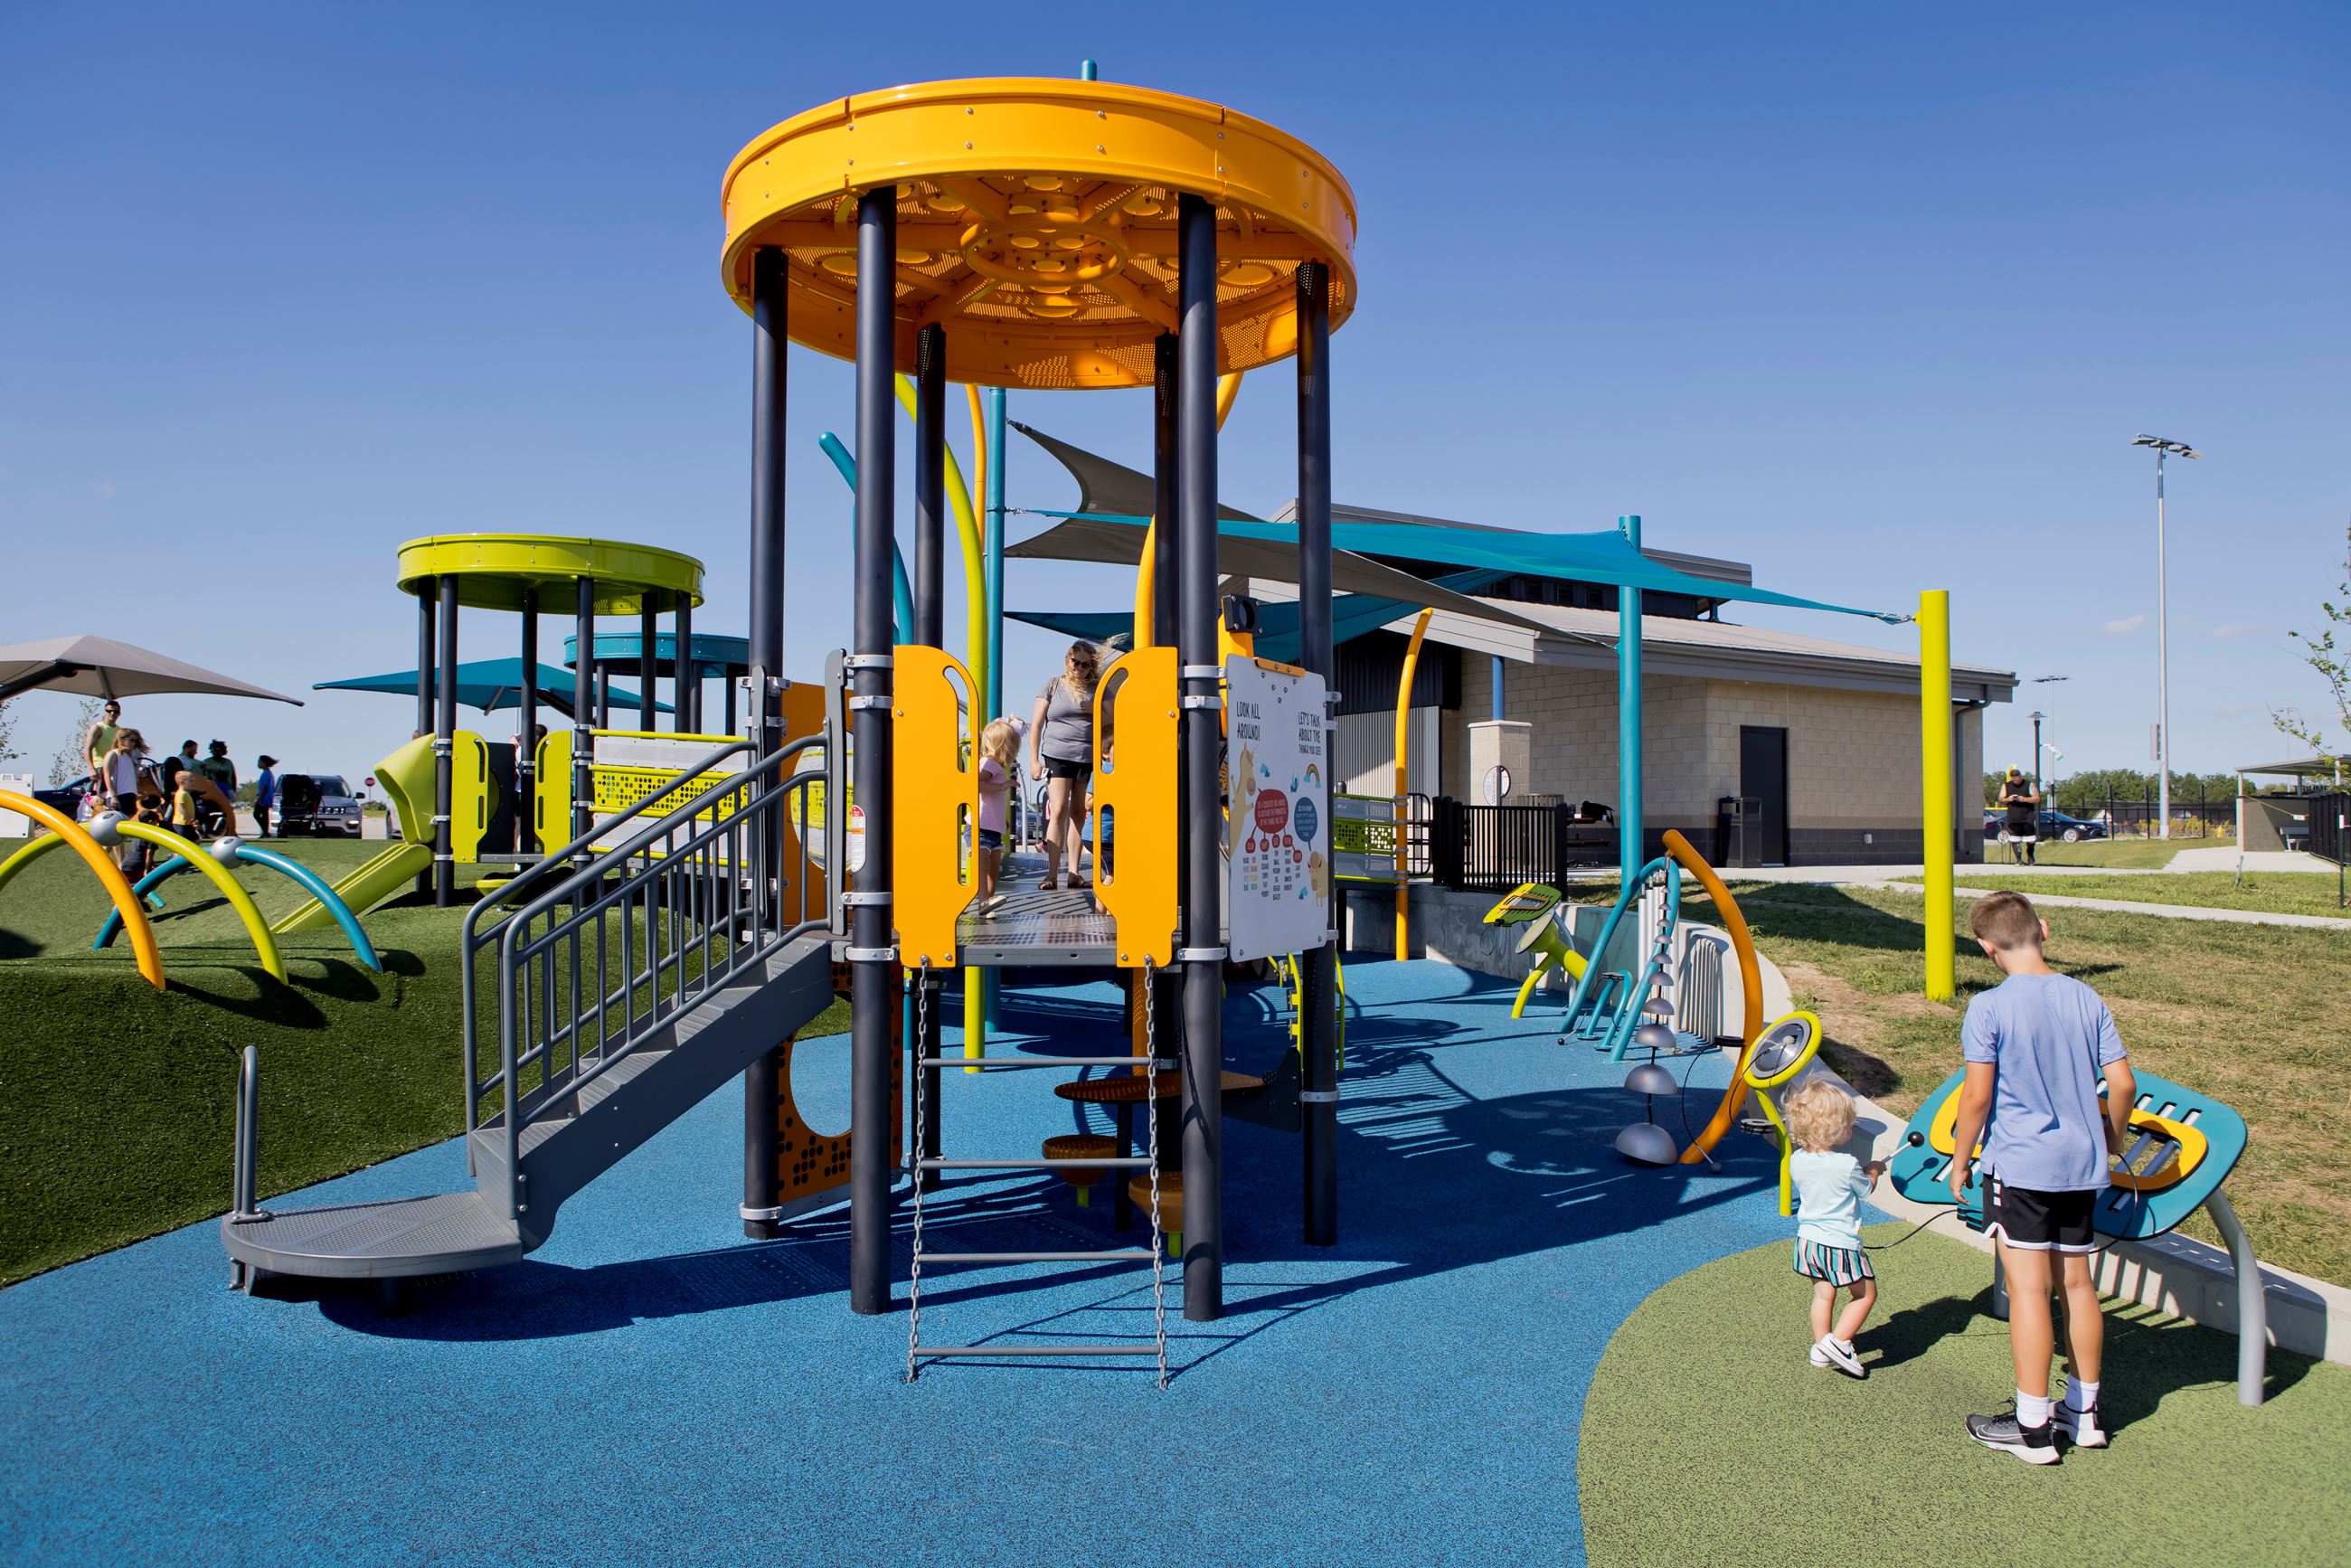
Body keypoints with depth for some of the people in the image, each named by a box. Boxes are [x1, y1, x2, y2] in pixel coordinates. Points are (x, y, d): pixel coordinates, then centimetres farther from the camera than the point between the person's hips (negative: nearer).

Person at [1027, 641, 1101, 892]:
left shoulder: (1097, 689, 11)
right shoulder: (1052, 686, 6)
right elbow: (1036, 725, 4)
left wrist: (1095, 709, -1)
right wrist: (1035, 759, -2)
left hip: (1089, 757, 2)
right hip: (1057, 755, -2)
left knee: (1078, 813, 4)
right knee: (1058, 811, -10)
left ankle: (1074, 872, 7)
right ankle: (1052, 874, -11)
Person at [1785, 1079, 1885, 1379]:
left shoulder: (1796, 1161, -3)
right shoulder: (1847, 1165, -21)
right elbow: (1866, 1188, -2)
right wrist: (1873, 1170, 19)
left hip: (1808, 1239, 6)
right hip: (1841, 1243, -6)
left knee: (1823, 1295, 20)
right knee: (1866, 1294, 12)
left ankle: (1821, 1348, 25)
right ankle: (1838, 1341, 4)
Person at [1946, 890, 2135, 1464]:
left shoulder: (1989, 1007, -13)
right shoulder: (2086, 998, 2)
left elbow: (1976, 1096, -14)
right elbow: (2123, 1084, 3)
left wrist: (1960, 1160, -1)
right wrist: (2109, 1139, 20)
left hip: (2018, 1164, -6)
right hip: (2081, 1164, 6)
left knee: (2029, 1287, -2)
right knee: (2077, 1282, 15)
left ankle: (2033, 1427, 4)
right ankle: (2084, 1412, 27)